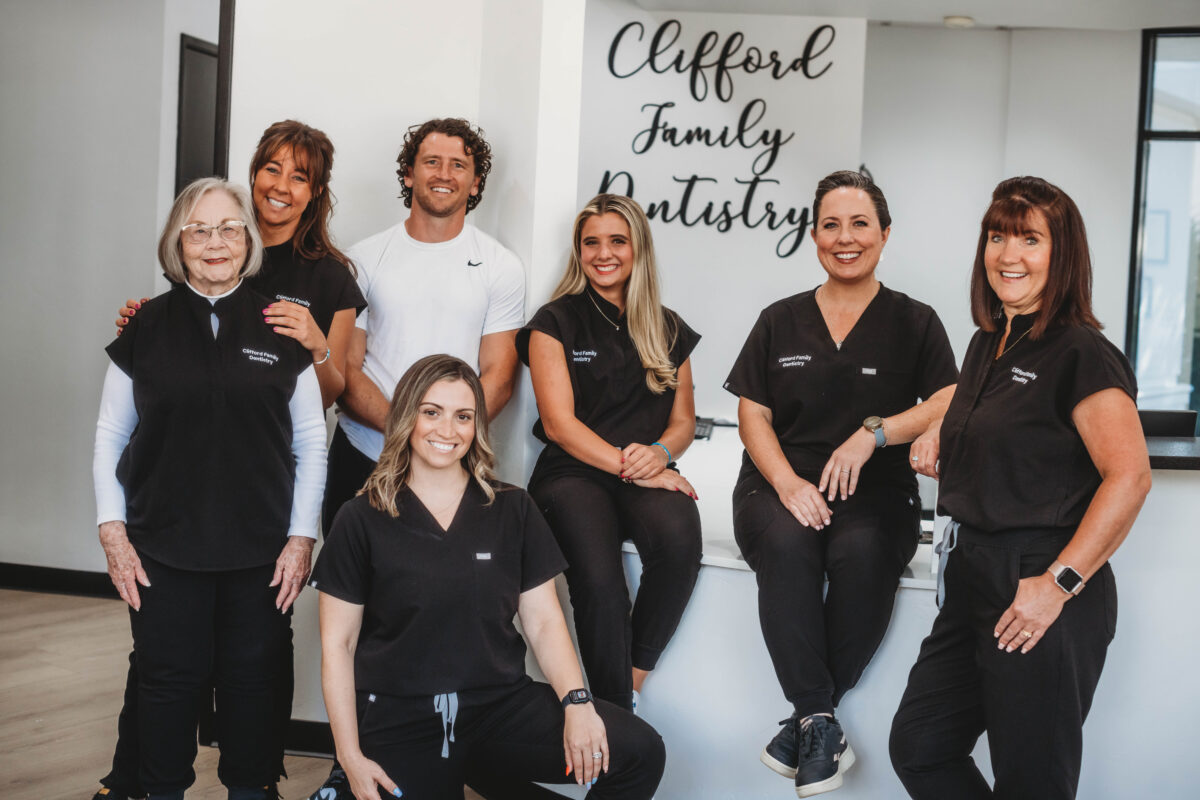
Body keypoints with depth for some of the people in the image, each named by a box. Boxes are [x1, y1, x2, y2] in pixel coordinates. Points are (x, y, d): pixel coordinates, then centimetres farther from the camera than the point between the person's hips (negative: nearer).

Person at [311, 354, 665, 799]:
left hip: (501, 704, 1)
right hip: (400, 722, -1)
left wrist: (576, 702, -10)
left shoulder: (511, 510, 9)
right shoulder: (361, 520, 3)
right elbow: (337, 644, 3)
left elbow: (544, 621, 7)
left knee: (640, 754, -18)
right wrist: (352, 758, -4)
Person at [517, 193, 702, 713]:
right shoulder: (555, 323, 7)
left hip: (646, 478, 3)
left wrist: (660, 453, -7)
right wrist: (630, 467, -14)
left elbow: (684, 419, 18)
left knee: (679, 536, -34)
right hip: (572, 474, -3)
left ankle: (636, 672, -17)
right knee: (599, 583, -32)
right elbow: (559, 423, -2)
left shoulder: (667, 330, 18)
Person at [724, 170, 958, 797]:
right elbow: (752, 415, 9)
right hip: (780, 487, 1)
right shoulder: (780, 322, 15)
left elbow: (948, 408, -1)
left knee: (862, 554, -36)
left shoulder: (914, 323, 10)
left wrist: (874, 432, -16)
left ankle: (808, 721, -21)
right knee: (788, 545, -35)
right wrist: (787, 482, -9)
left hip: (876, 494, -1)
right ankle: (821, 723, -28)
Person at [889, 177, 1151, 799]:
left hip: (1039, 591, -9)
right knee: (918, 748, 14)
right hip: (972, 576, 9)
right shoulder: (987, 344, 13)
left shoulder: (1081, 353, -13)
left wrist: (1060, 584, -22)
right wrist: (940, 433, 10)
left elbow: (1128, 477, -22)